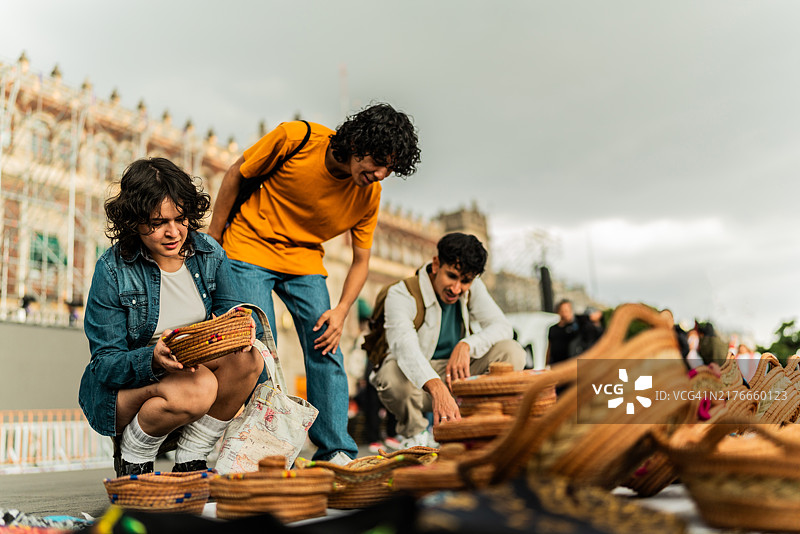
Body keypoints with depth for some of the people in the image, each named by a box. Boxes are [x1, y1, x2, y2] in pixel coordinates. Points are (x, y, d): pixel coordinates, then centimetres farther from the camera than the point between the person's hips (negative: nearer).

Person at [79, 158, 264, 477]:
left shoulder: (208, 252, -5)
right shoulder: (113, 270, -16)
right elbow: (106, 364, -15)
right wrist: (154, 358, -37)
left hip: (195, 366, 5)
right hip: (122, 388, -4)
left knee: (247, 358, -25)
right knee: (196, 388, -35)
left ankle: (190, 462, -7)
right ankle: (131, 455, -3)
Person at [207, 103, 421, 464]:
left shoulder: (369, 195, -10)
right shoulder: (296, 138, -21)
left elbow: (361, 260, -1)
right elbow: (236, 175, -7)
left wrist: (342, 310, -17)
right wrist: (213, 239, -2)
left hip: (304, 261, 4)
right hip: (250, 248, -3)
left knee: (326, 349, -7)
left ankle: (336, 453, 1)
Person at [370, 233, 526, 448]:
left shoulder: (472, 288, -5)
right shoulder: (402, 294, -22)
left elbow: (502, 327, -12)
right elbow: (404, 344, -40)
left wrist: (466, 345, -34)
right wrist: (437, 389, -58)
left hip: (456, 376, 4)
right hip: (417, 380, -4)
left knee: (513, 352, -18)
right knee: (392, 373, -39)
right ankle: (415, 434, -6)